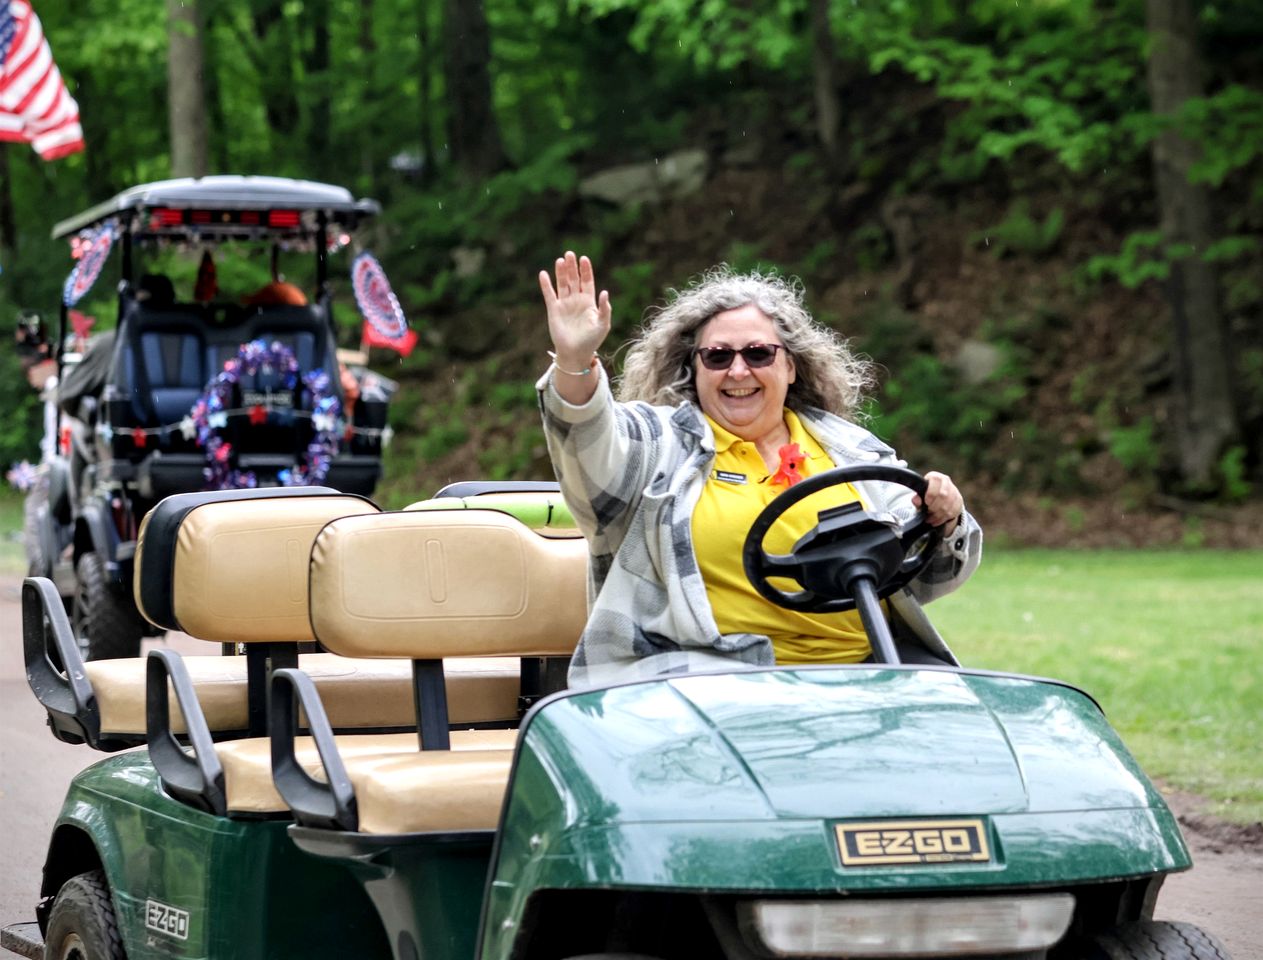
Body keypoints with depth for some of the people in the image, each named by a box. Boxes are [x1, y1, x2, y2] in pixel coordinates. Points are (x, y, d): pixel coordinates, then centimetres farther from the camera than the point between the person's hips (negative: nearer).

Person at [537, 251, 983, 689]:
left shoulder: (853, 450, 22)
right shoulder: (660, 442, 13)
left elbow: (922, 574, 21)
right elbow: (592, 447, -10)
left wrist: (944, 525, -2)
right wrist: (575, 364, -29)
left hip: (865, 664, 4)